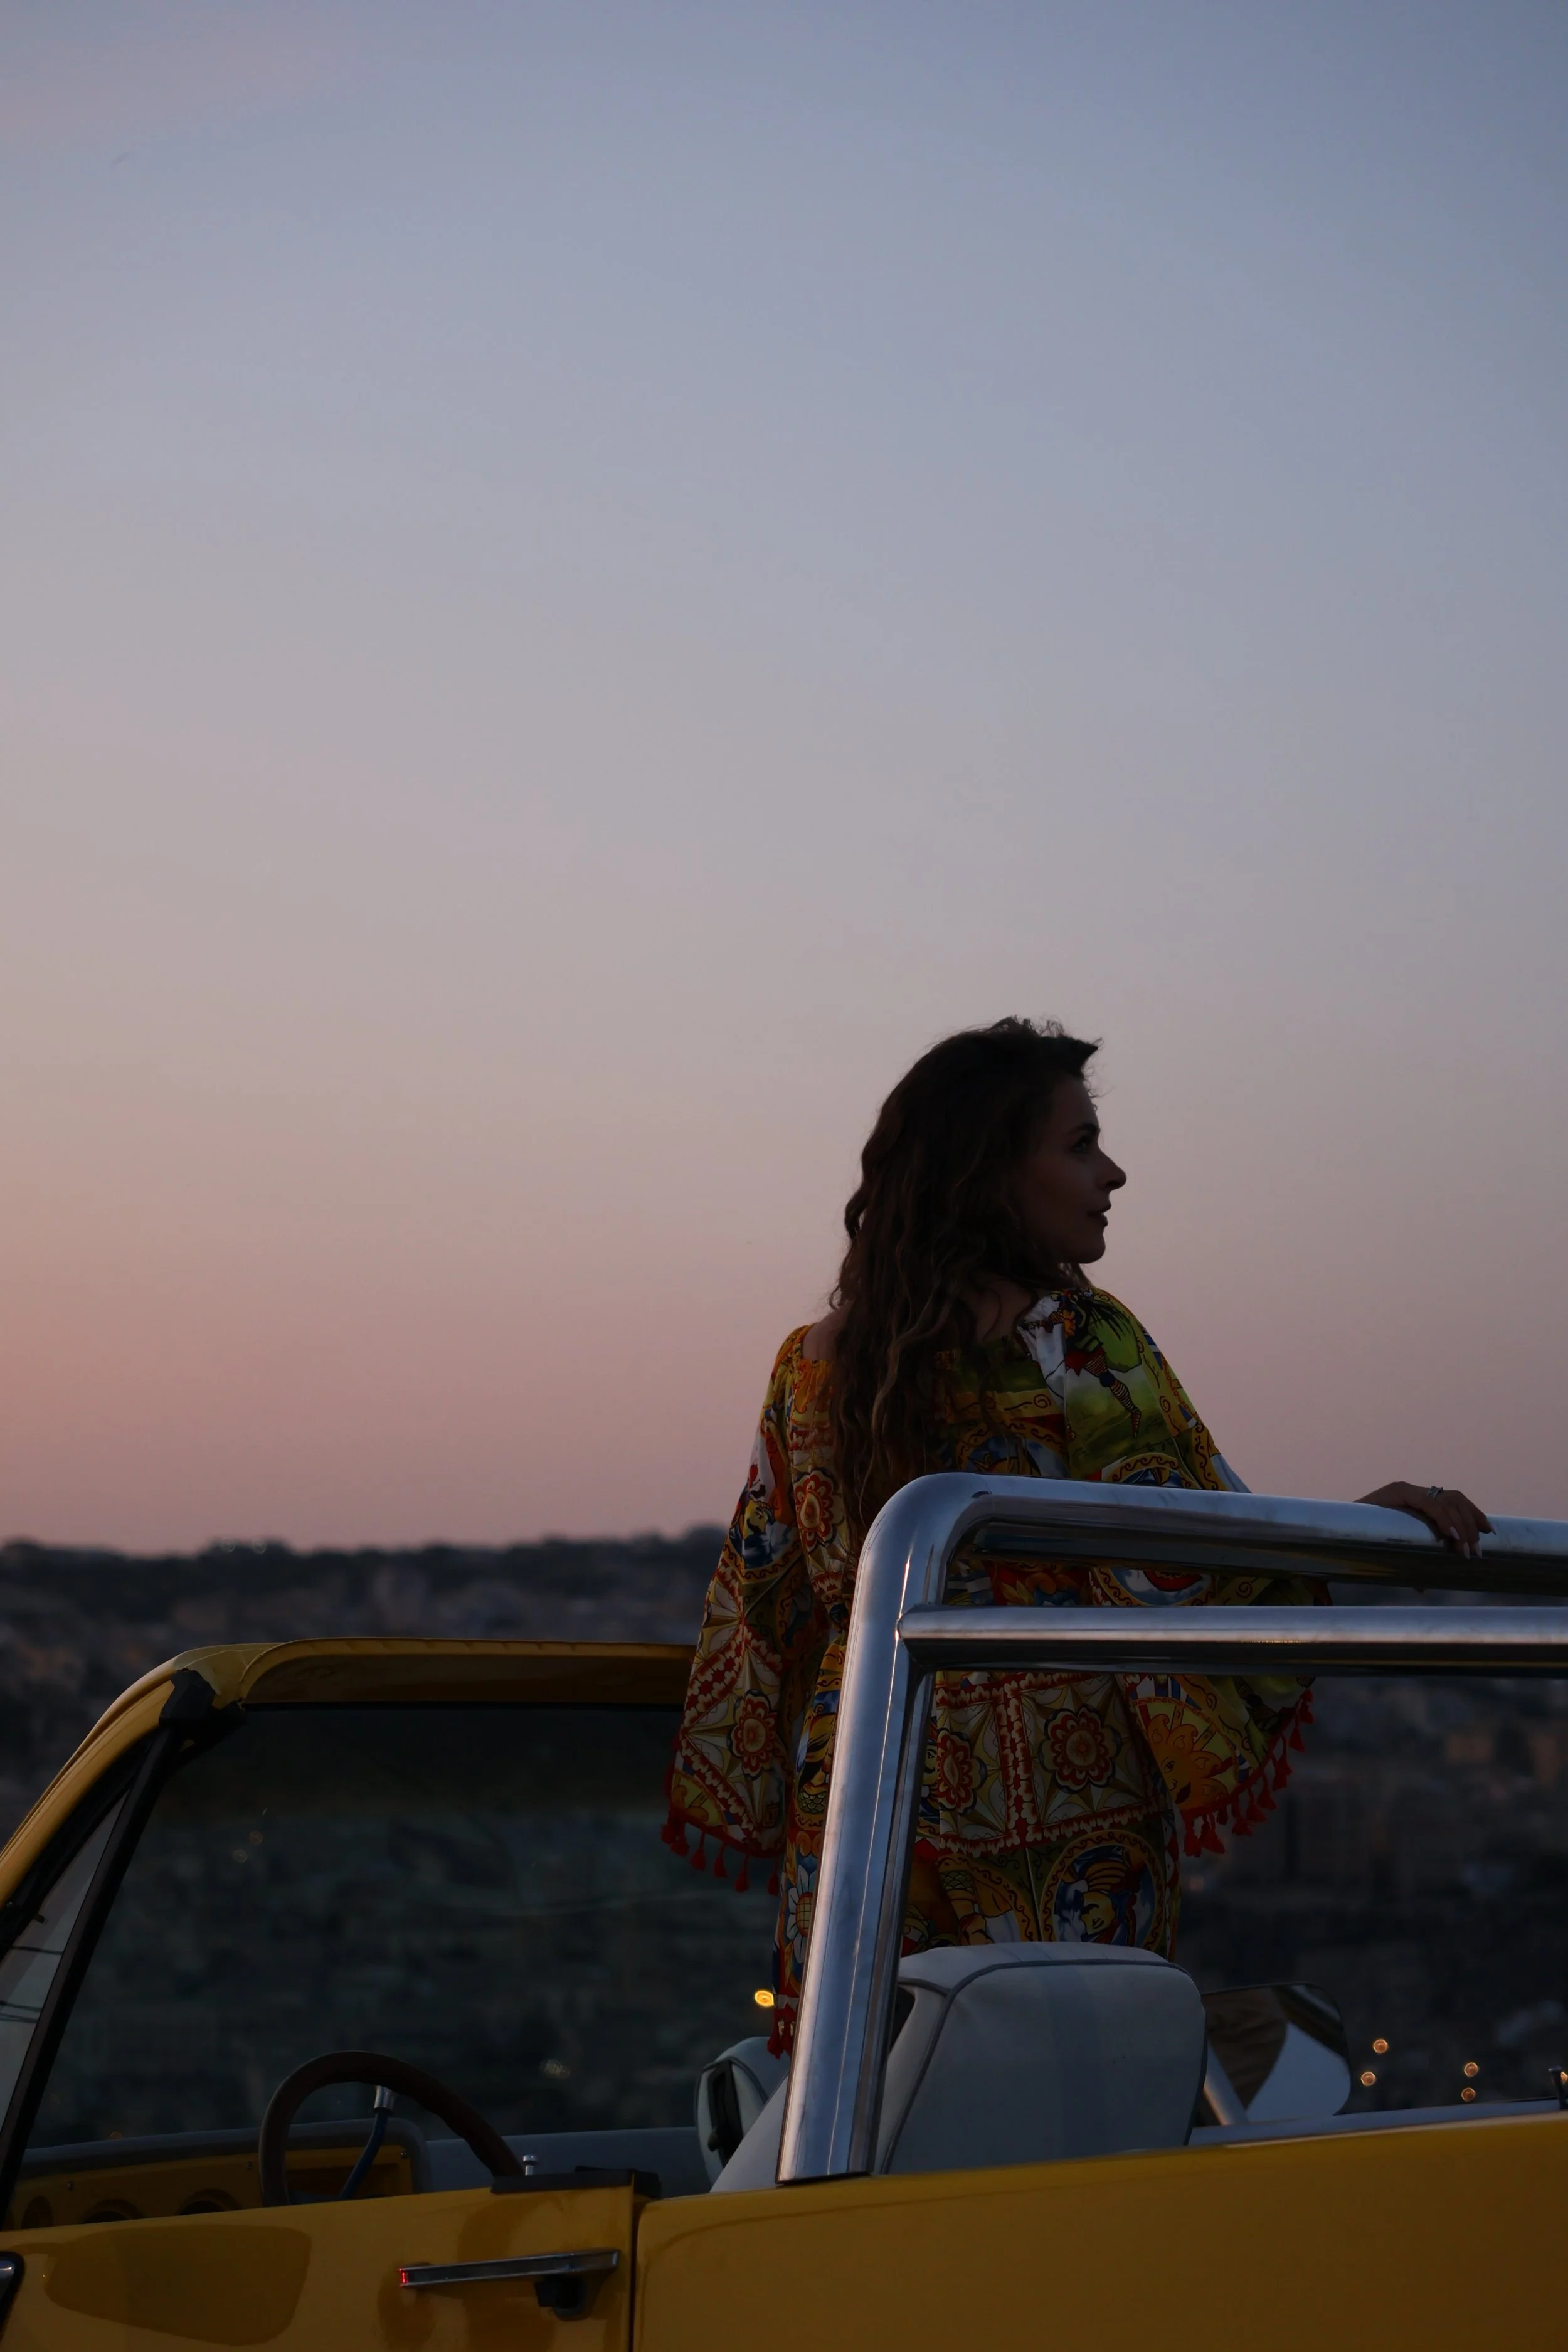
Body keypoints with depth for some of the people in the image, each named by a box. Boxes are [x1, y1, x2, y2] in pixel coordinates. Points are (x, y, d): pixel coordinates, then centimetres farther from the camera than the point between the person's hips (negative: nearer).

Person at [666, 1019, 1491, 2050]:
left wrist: (751, 1795, 20)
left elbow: (764, 1597, 12)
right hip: (1060, 1810, -5)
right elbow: (1177, 1562, -15)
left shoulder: (816, 1360, 7)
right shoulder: (1074, 1342, -9)